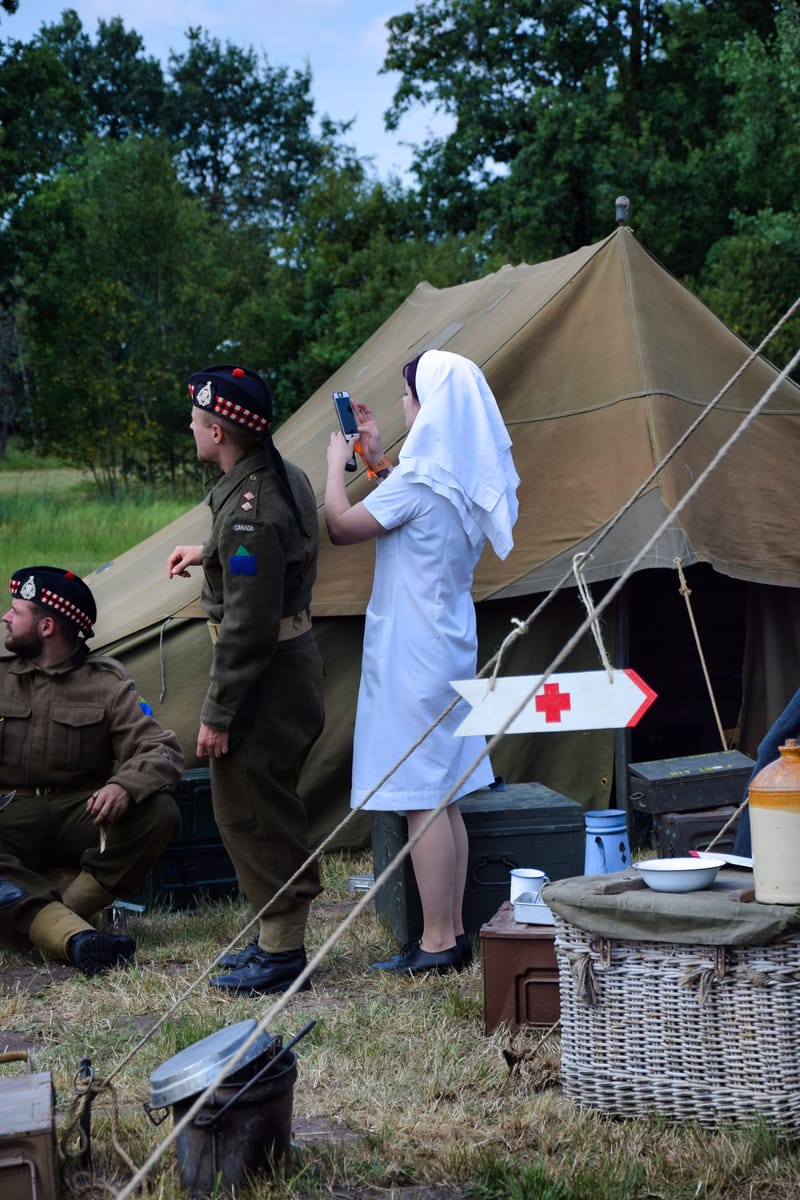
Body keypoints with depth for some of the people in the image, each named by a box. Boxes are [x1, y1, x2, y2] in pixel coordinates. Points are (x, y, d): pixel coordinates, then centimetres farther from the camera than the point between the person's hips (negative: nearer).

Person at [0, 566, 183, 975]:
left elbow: (160, 750, -10)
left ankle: (43, 921, -27)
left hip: (79, 817, 1)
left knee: (158, 811, -27)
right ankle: (74, 937, -50)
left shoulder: (106, 684, -1)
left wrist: (124, 786, -32)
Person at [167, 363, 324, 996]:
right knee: (267, 805, 18)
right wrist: (209, 554, 29)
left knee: (252, 809, -2)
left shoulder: (250, 511, -25)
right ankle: (277, 937, 27)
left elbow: (248, 625, -25)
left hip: (267, 676, -10)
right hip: (294, 659, 10)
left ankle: (282, 954, 6)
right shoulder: (286, 475, 6)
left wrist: (217, 714, -19)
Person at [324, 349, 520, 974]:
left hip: (411, 653, -9)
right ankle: (453, 933, 17)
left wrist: (337, 463, 4)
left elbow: (342, 527, -10)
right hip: (451, 645, 9)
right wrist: (377, 458, 23)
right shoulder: (470, 480, 8)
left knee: (422, 799, -4)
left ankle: (437, 943, 0)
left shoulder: (420, 480, -18)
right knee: (444, 797, 13)